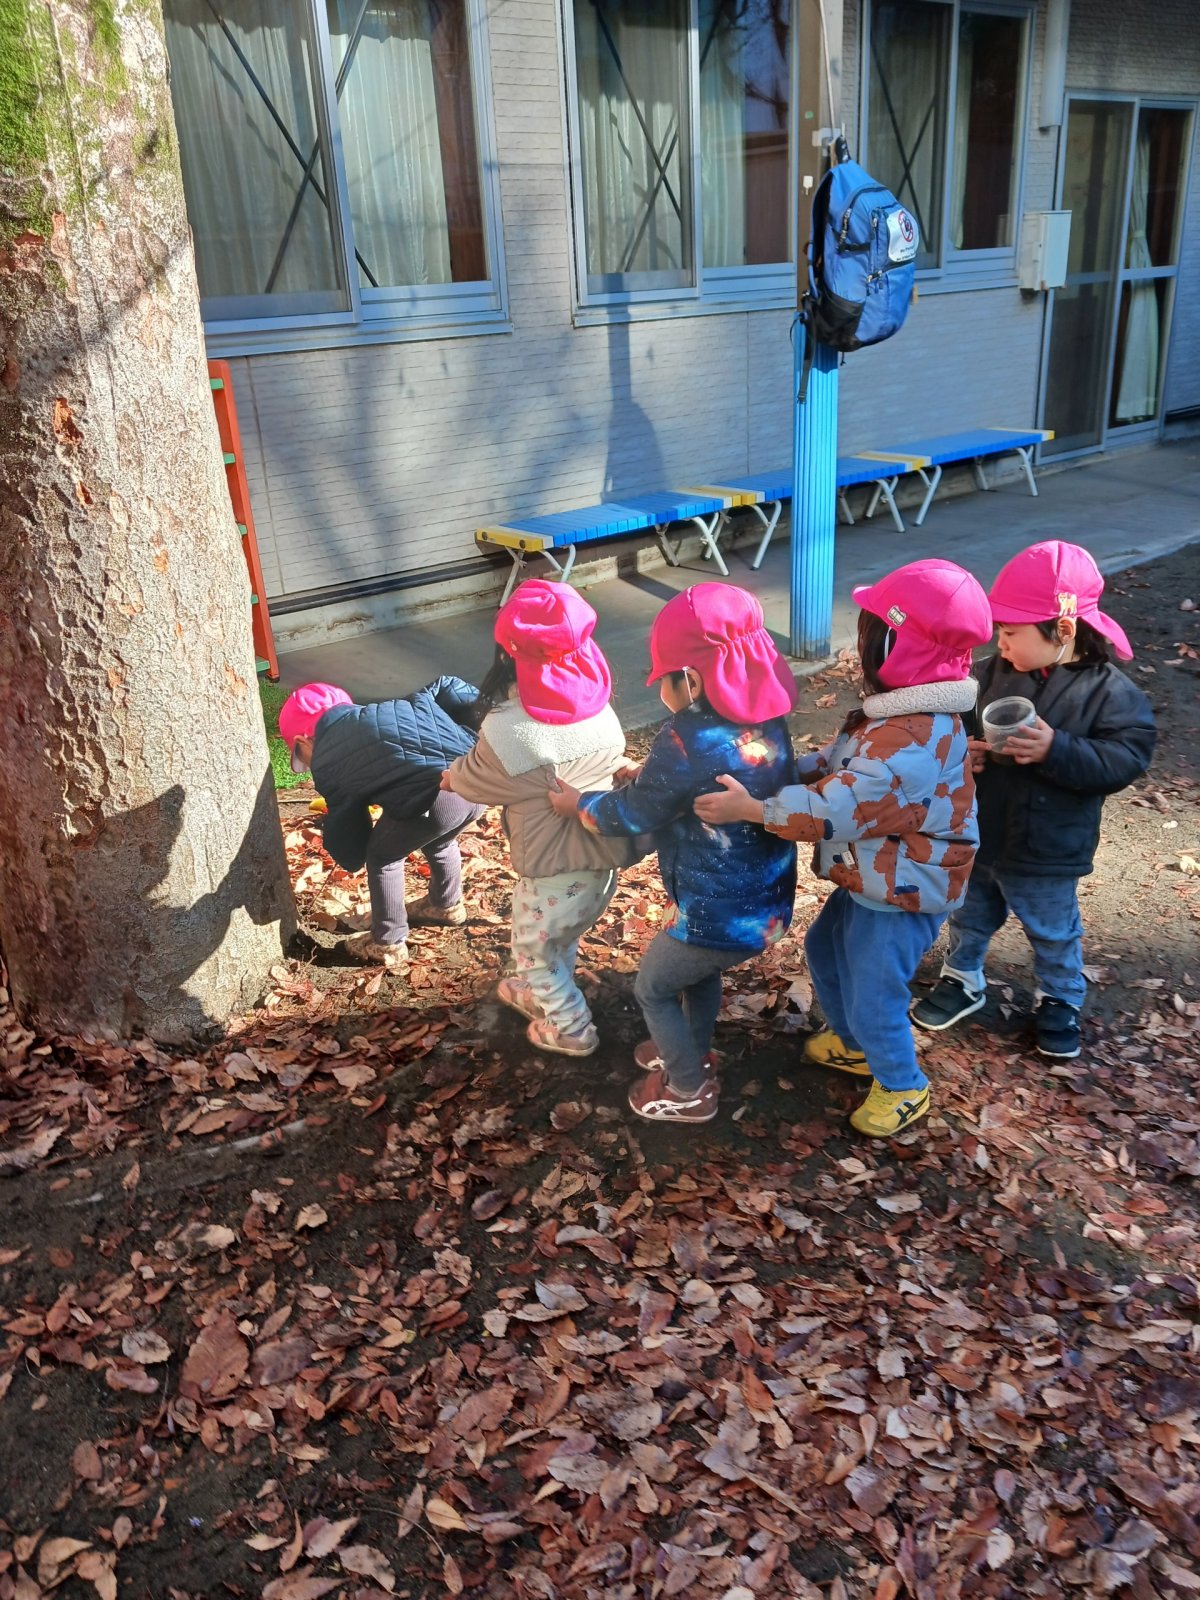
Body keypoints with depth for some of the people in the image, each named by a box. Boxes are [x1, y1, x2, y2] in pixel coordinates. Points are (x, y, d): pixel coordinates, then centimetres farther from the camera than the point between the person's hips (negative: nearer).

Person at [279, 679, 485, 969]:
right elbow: (444, 689, 19)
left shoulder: (325, 764, 14)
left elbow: (350, 855, 20)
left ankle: (388, 945, 31)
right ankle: (447, 904, 60)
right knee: (438, 841, 37)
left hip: (440, 797, -7)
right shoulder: (380, 711, 30)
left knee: (382, 856, 21)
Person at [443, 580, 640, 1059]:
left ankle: (571, 1029, 43)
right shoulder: (598, 706, -8)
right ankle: (540, 994, 57)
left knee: (534, 952, 23)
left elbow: (472, 779, -8)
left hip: (556, 871, -6)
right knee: (561, 940, 33)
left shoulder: (507, 731, -27)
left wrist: (449, 777, 16)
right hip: (605, 856, 6)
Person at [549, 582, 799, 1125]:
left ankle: (689, 1091, 35)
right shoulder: (767, 720, -5)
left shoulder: (687, 739, -29)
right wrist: (647, 776, 12)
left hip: (720, 915, -8)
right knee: (699, 969, 34)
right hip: (769, 901, 8)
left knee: (653, 988, 19)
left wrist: (577, 805, 4)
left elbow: (632, 814, -15)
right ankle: (693, 1053, 56)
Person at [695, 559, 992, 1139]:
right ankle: (854, 1042, 51)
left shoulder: (912, 741, -35)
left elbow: (838, 808, -37)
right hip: (871, 880, 11)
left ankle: (902, 1087, 33)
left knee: (873, 998, 5)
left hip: (901, 896, -11)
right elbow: (841, 763, 9)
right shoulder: (900, 712, 0)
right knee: (824, 950, 27)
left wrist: (751, 808, -34)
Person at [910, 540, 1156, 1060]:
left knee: (1054, 933, 19)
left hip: (1047, 855, -3)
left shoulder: (1108, 691, -18)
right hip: (974, 838, 3)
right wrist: (959, 750, -22)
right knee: (970, 915, 24)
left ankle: (1060, 1001, 42)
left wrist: (1057, 751, -34)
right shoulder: (990, 674, -8)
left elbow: (1127, 758, -22)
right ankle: (962, 980, 47)